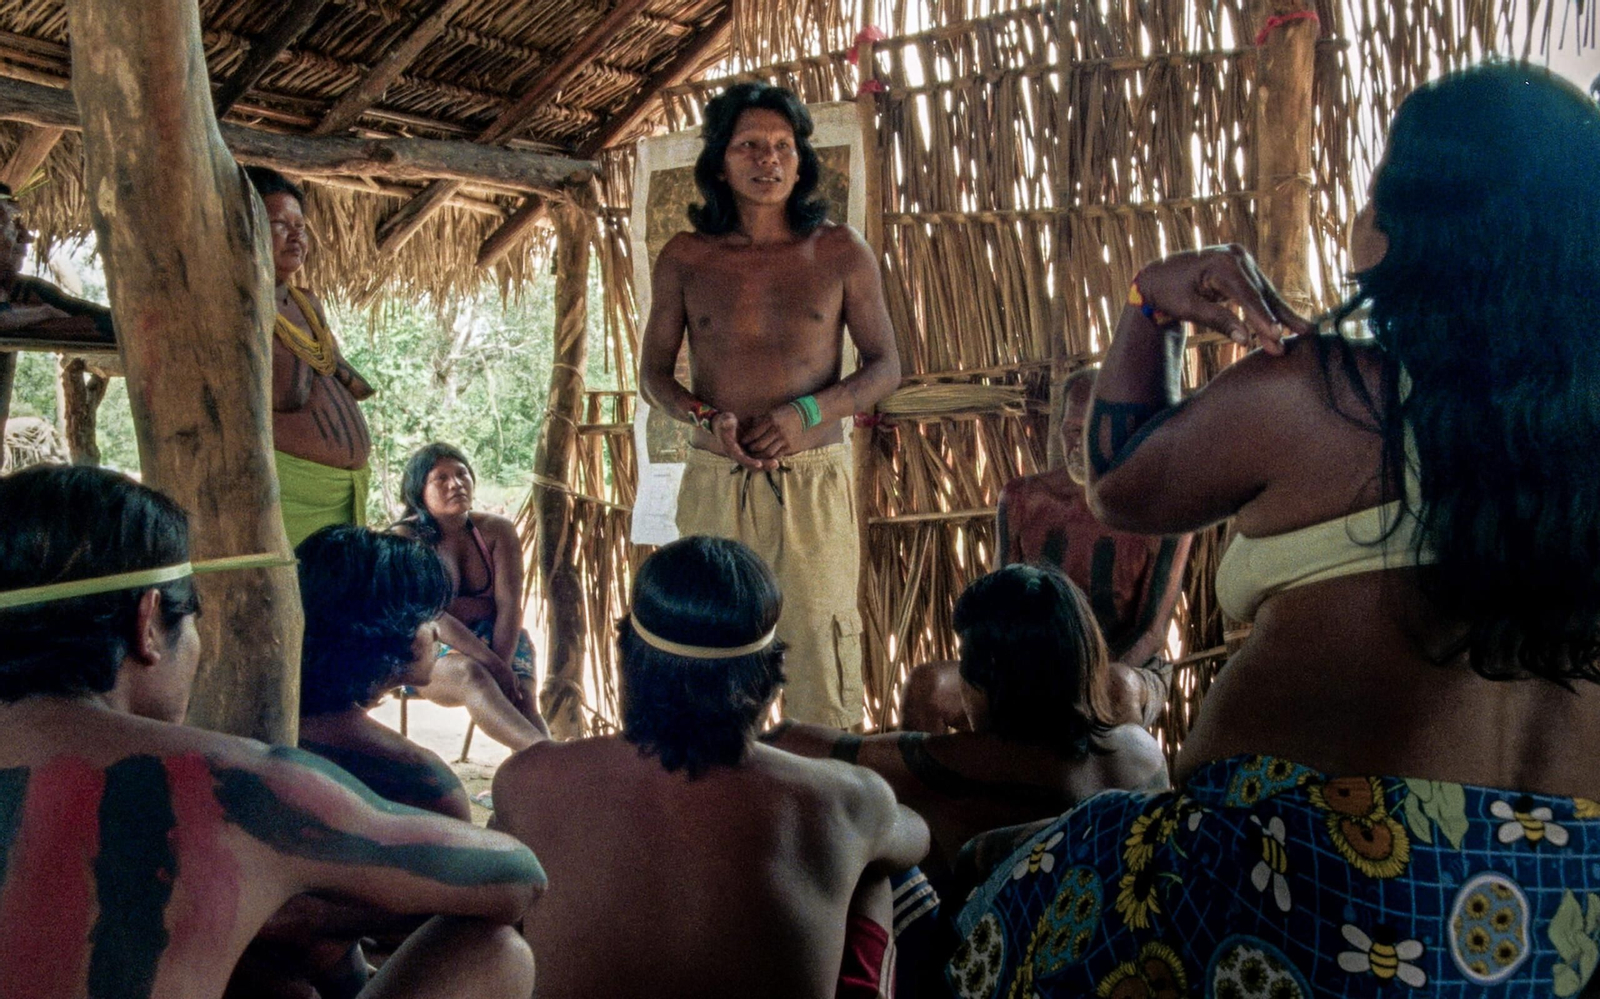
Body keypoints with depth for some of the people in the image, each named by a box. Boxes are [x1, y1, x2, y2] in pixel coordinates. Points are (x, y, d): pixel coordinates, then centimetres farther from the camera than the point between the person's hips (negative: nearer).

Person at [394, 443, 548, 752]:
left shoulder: (496, 530, 0)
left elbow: (509, 605, -8)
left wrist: (502, 665, -25)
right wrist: (493, 666, -27)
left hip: (496, 640, 4)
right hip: (427, 648, -4)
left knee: (522, 698, -27)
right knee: (470, 674, -37)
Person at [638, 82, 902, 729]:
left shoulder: (840, 251, 5)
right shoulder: (684, 259, 7)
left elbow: (885, 366, 7)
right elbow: (653, 372, 13)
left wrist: (808, 413, -10)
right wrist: (704, 419, -9)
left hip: (813, 484, -1)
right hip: (713, 483, 1)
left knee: (819, 655, -4)